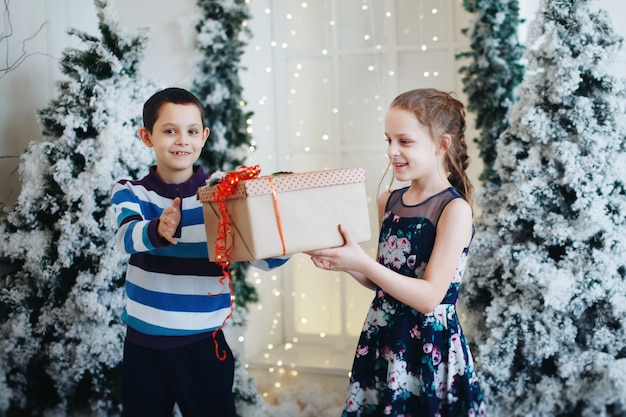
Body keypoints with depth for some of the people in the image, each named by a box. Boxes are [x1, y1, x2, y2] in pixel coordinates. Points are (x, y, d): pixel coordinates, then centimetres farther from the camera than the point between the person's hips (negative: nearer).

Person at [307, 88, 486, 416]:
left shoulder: (455, 209, -15)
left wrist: (362, 263, -25)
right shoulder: (389, 201, 4)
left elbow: (429, 296, -20)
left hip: (430, 349, -6)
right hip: (381, 340, 6)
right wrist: (343, 263, -7)